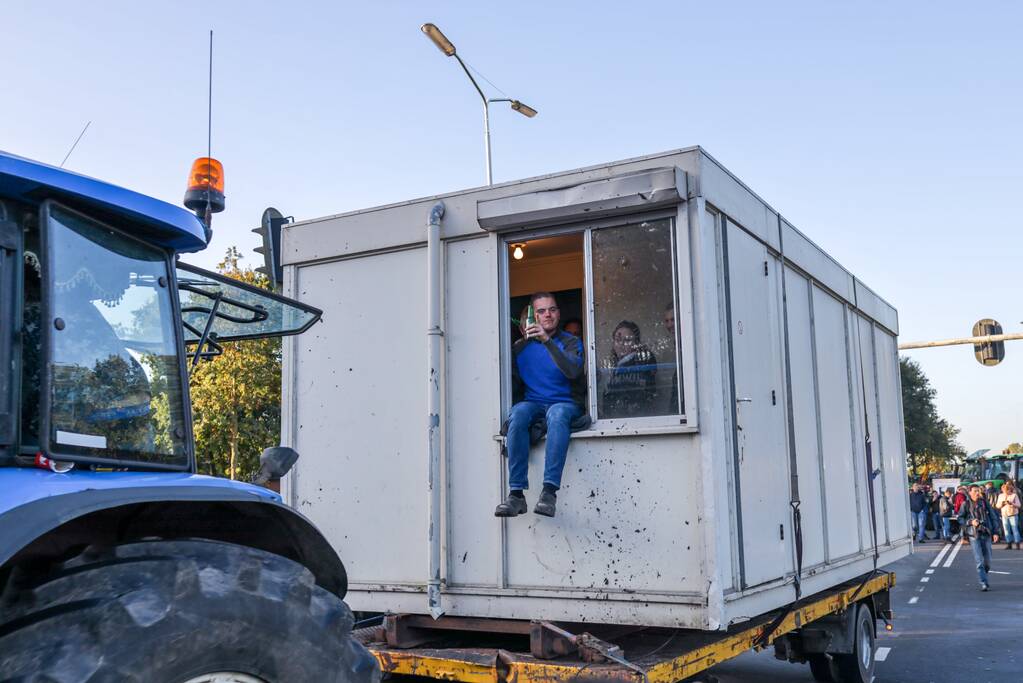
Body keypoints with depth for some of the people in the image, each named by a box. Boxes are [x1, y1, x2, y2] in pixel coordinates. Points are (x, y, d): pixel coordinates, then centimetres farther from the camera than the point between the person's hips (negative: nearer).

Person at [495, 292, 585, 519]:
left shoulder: (571, 343, 5)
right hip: (534, 404, 2)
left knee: (557, 414, -39)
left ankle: (549, 491, -45)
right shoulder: (520, 348, 13)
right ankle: (516, 493, -37)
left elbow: (573, 371, -17)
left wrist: (547, 341, -25)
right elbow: (513, 387, 15)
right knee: (517, 413, -34)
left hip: (566, 404, -2)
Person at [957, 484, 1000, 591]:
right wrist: (970, 522, -13)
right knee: (979, 561, -9)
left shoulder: (984, 502, 7)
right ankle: (984, 584, -7)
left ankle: (983, 576, 32)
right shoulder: (966, 504, 2)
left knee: (987, 561, 7)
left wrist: (995, 532, 1)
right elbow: (960, 519, 4)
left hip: (986, 534, 3)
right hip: (974, 535, -3)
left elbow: (993, 518, 8)